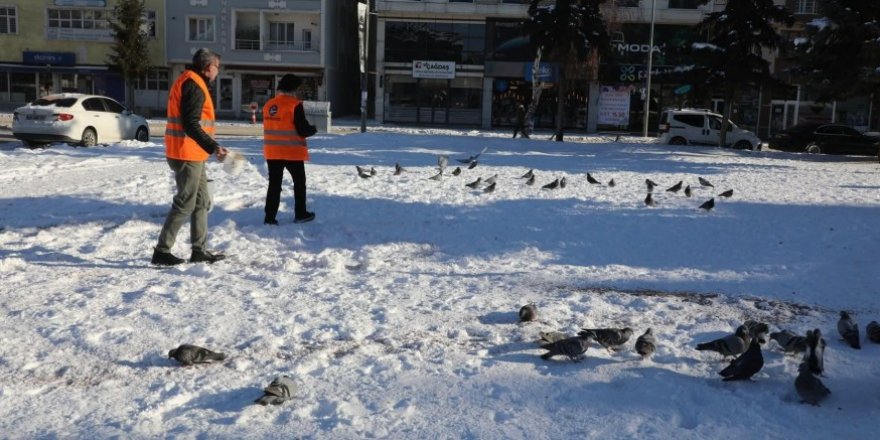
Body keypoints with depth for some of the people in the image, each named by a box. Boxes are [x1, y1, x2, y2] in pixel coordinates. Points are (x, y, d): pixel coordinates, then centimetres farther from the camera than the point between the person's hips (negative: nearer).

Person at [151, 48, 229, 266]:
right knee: (185, 203, -6)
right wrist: (213, 147, -28)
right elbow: (191, 125, -23)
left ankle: (199, 250, 20)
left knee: (201, 202, 14)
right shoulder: (194, 86, -15)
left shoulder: (189, 83, 18)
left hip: (193, 155, 11)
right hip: (188, 154, -11)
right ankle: (162, 250, 0)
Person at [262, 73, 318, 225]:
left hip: (272, 152, 5)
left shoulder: (268, 104, 6)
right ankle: (300, 214, 18)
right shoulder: (295, 105, -14)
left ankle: (270, 217, 7)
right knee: (299, 182, 12)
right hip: (292, 152, -5)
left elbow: (270, 127, 14)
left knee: (274, 184, 9)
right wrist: (314, 129, 5)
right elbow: (303, 130, -15)